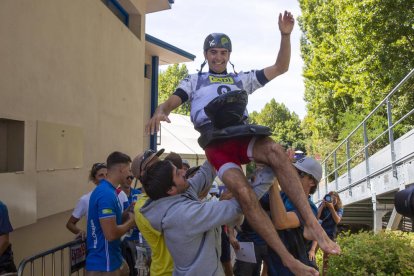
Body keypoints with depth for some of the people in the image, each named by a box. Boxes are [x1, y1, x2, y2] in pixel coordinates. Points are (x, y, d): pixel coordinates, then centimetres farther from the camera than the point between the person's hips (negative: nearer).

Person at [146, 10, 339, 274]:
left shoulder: (242, 78, 27)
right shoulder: (194, 80, 23)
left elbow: (280, 68, 21)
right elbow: (172, 102, 10)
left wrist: (285, 35, 7)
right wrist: (160, 112, -15)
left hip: (242, 135, 2)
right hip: (216, 144, -2)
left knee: (275, 150, -35)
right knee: (243, 192, -29)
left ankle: (312, 224, -37)